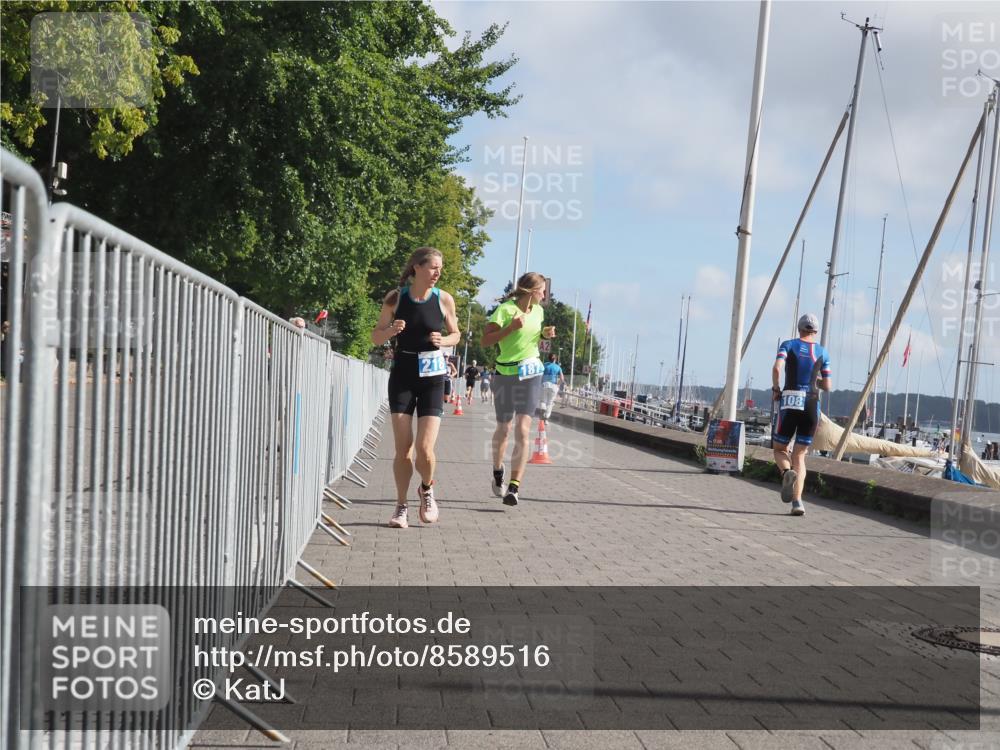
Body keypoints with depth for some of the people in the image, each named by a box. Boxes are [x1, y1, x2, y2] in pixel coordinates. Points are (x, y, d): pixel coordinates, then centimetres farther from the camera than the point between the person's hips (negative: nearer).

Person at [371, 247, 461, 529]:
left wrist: (443, 340, -10)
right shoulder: (395, 298, -3)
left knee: (425, 449, -9)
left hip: (432, 377, 0)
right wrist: (391, 331, -17)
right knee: (403, 449, -1)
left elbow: (455, 334, 12)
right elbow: (376, 337, 5)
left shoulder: (444, 299, -2)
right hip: (402, 375, 0)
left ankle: (427, 490, 22)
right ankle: (401, 506, 16)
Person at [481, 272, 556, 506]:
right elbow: (486, 340, -14)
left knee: (523, 431, -10)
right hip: (505, 375, -3)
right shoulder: (505, 309, -9)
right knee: (503, 428, 10)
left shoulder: (538, 311, 10)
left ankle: (513, 487, -12)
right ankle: (497, 471, 38)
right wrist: (510, 328, -24)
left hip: (531, 375, 4)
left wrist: (545, 334, 7)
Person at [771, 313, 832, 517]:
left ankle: (787, 473, -21)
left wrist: (775, 388, 2)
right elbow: (828, 386, 11)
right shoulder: (822, 352, 11)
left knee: (779, 449, 14)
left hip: (790, 402, -2)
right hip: (812, 404, 2)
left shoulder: (788, 344, 4)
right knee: (799, 455, 9)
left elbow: (777, 368, -14)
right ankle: (797, 501, -7)